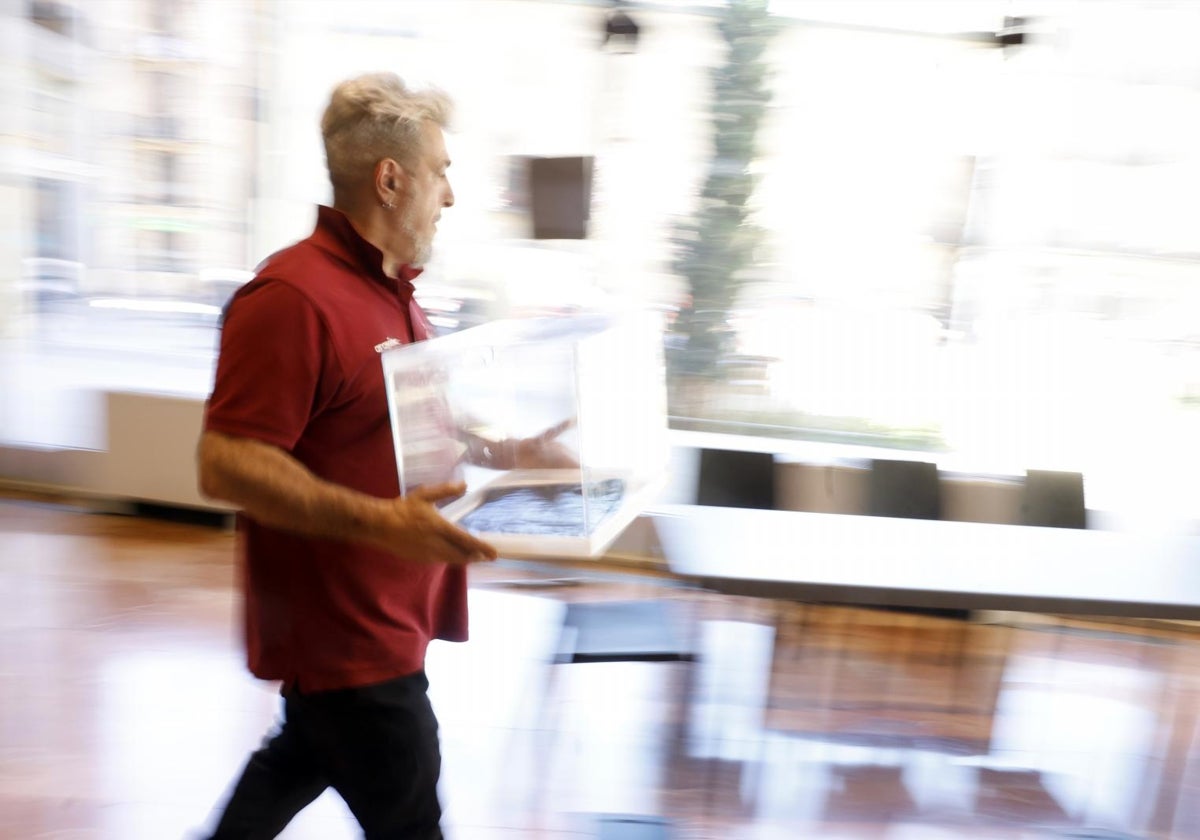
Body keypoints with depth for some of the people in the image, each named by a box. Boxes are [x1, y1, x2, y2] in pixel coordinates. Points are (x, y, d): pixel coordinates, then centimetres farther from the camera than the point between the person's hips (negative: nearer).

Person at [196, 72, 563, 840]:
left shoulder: (394, 288, 11)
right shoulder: (292, 298, -23)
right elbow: (227, 465, -27)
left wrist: (507, 450, 12)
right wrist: (380, 522, -33)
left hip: (383, 615, 10)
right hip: (338, 628, -10)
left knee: (307, 758, 25)